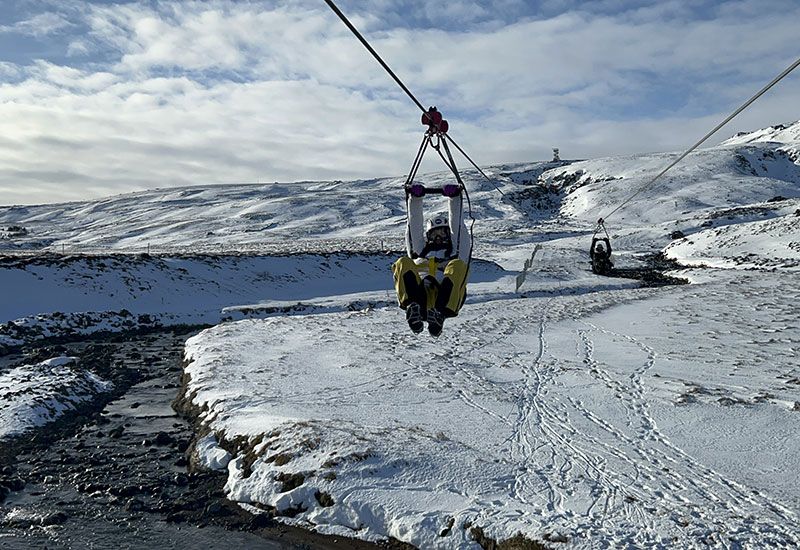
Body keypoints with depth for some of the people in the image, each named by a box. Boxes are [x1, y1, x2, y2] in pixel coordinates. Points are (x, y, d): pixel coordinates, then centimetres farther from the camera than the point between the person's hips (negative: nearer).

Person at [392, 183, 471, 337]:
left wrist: (454, 198, 13)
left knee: (457, 265, -29)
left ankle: (440, 313, -49)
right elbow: (415, 226, 27)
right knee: (403, 263, -23)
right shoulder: (420, 251, 39)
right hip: (420, 297, 1)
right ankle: (413, 307, -49)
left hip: (447, 298, -1)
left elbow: (458, 226, 23)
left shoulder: (457, 251, 35)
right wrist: (415, 198, 16)